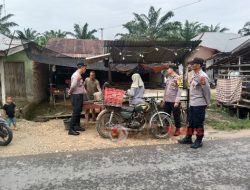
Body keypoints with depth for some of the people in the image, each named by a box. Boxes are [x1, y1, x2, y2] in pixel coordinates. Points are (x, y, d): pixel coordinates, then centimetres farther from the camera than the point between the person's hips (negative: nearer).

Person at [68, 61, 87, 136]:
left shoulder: (79, 75, 14)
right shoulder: (76, 75, -18)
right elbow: (73, 86, -27)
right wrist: (70, 92, -12)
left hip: (80, 95, 10)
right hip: (76, 96, -10)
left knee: (79, 112, 16)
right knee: (75, 112, -8)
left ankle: (77, 126, 28)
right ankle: (71, 130, -3)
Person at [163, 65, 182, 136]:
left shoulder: (178, 78, -10)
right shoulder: (168, 78, 13)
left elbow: (179, 90, -14)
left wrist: (177, 101, -18)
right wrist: (164, 99, 15)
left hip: (174, 101, -7)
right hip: (167, 101, 7)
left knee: (176, 116, 4)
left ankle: (178, 129, 19)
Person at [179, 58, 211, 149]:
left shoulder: (203, 76, -19)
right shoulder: (193, 73, 8)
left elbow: (207, 90, -20)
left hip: (199, 104, -9)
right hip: (192, 102, 9)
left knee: (198, 123, 3)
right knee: (190, 122, 19)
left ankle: (199, 141, 18)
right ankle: (188, 138, 33)